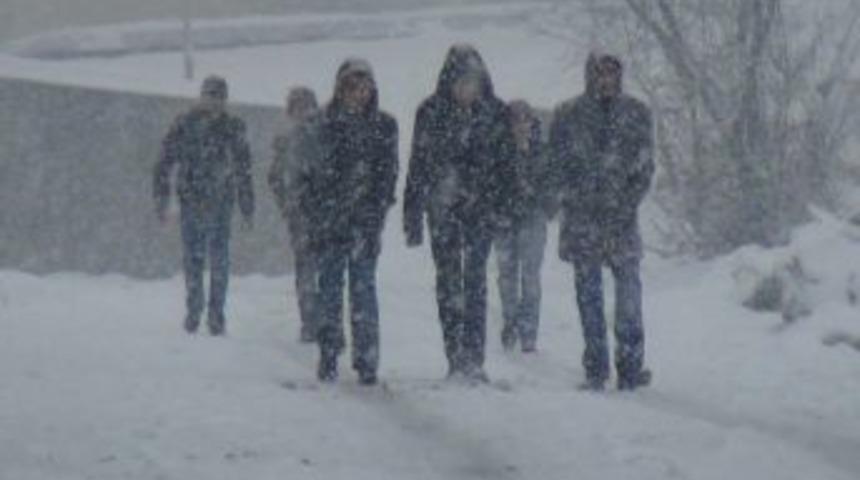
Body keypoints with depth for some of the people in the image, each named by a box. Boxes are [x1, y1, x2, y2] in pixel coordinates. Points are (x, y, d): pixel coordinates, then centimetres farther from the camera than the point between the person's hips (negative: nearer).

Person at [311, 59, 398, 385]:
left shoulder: (384, 126, 7)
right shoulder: (328, 124, 7)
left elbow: (387, 174, 2)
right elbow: (317, 171, 5)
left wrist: (375, 213, -9)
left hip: (365, 219, -1)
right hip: (329, 217, 1)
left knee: (363, 285, -6)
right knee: (329, 285, 2)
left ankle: (367, 361, -4)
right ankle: (328, 357, 8)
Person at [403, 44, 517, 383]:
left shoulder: (496, 113, 2)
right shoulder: (431, 113, 1)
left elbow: (506, 163, 4)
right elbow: (418, 166, 4)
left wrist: (501, 206, -5)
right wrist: (413, 216, 1)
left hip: (480, 207, -1)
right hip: (442, 208, 1)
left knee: (475, 278, -9)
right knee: (447, 280, 2)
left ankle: (474, 359, -10)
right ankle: (456, 359, 5)